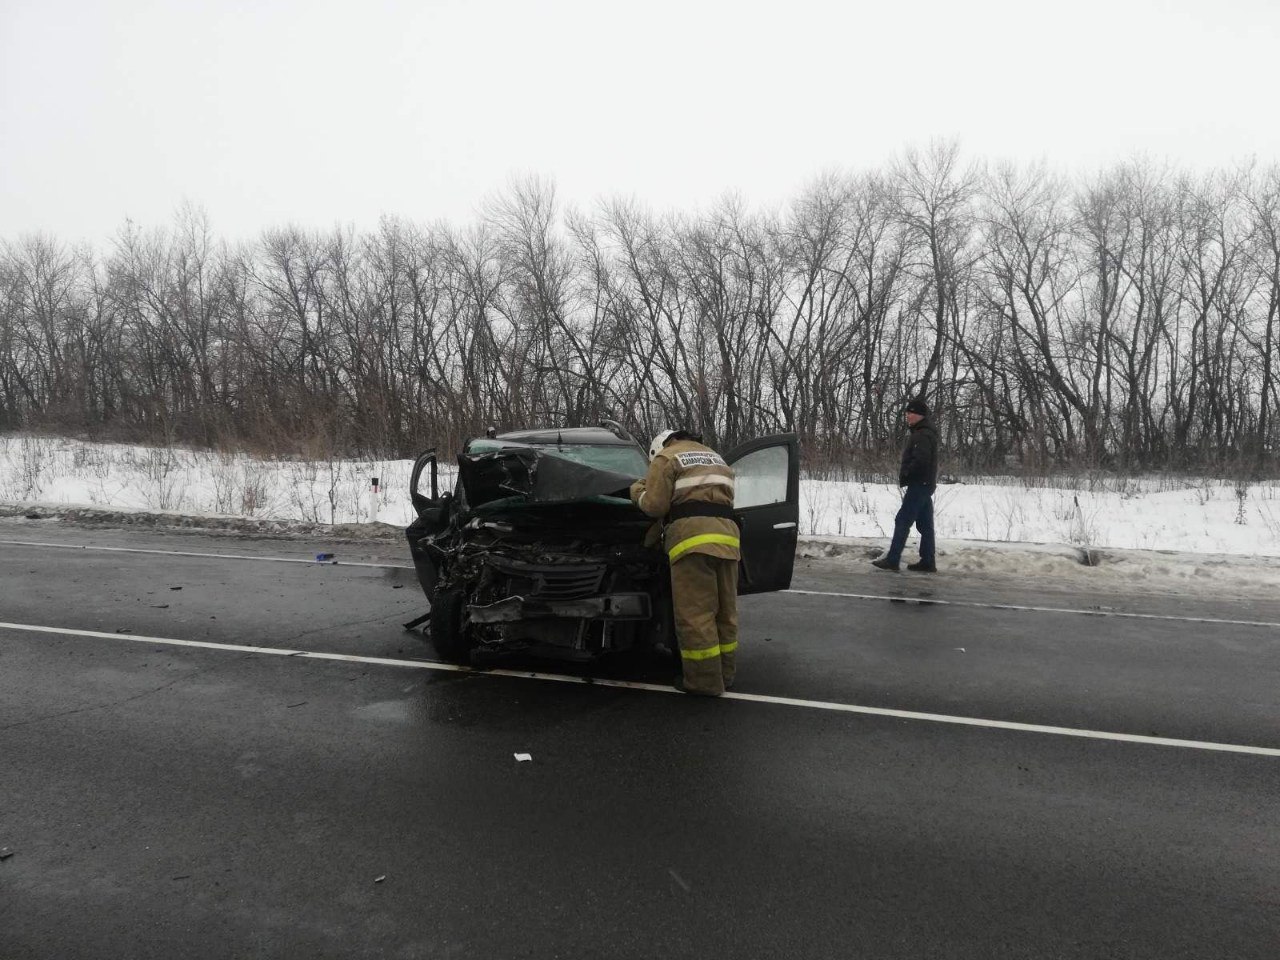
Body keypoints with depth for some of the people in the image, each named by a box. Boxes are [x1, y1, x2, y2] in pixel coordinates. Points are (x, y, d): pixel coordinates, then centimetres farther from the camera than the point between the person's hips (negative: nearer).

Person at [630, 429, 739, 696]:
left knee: (695, 613, -3)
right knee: (724, 610, 13)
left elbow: (655, 505, 1)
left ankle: (705, 680, 0)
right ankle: (724, 673, 22)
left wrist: (638, 491, 20)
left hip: (693, 536, -7)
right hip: (726, 535, 7)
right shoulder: (715, 458, 32)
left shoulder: (666, 458, 10)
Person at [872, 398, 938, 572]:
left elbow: (919, 461, -25)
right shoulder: (921, 433, 18)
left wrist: (904, 475, -15)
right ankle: (928, 562, 15)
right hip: (925, 485, 10)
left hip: (919, 484, -10)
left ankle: (892, 560, -7)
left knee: (902, 520, -8)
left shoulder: (923, 435, -16)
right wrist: (905, 475, 10)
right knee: (925, 524, 11)